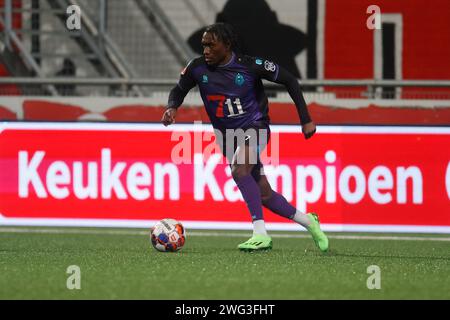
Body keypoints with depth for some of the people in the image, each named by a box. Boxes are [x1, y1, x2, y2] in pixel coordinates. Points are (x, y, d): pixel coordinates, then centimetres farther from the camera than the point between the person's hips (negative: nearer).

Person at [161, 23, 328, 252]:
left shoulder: (250, 65, -16)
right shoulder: (198, 68, -6)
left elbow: (288, 80, -6)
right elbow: (179, 90, 11)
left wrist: (306, 119, -6)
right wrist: (171, 108, -13)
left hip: (255, 126, -5)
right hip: (227, 136, 5)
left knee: (239, 168, -34)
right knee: (263, 195, 7)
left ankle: (261, 234, -34)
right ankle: (307, 221, 31)